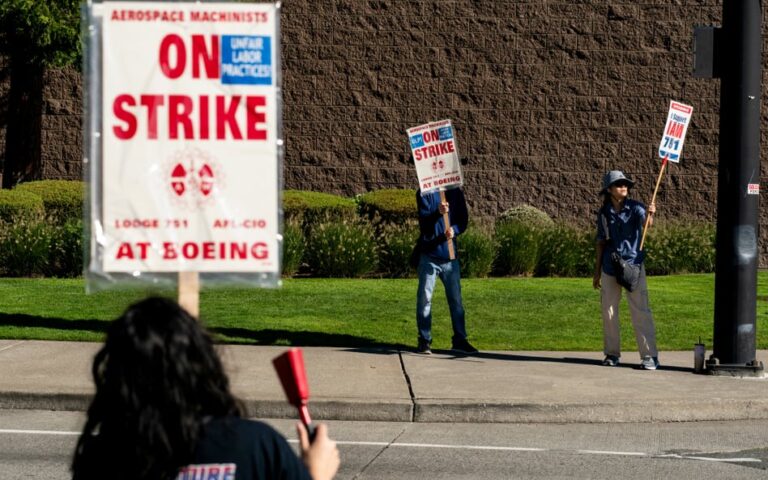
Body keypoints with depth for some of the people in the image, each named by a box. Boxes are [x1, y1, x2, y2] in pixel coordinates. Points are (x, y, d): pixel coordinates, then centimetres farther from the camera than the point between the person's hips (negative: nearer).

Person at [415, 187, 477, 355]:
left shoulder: (456, 193, 7)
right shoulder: (424, 194, -5)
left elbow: (463, 220, 5)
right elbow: (424, 220, -16)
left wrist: (454, 230, -17)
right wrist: (438, 213, -37)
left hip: (450, 255, 4)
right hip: (429, 255, -4)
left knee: (456, 299, 8)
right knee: (424, 299, -2)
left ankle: (459, 340, 16)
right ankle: (424, 341, 6)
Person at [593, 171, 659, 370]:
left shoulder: (635, 208, -4)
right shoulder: (604, 213, 4)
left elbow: (646, 222, -26)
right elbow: (601, 243, 11)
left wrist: (650, 215, -49)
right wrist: (597, 272, 12)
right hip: (610, 267, 3)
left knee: (641, 311, -8)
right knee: (609, 311, 8)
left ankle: (650, 355, -7)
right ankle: (612, 353, 20)